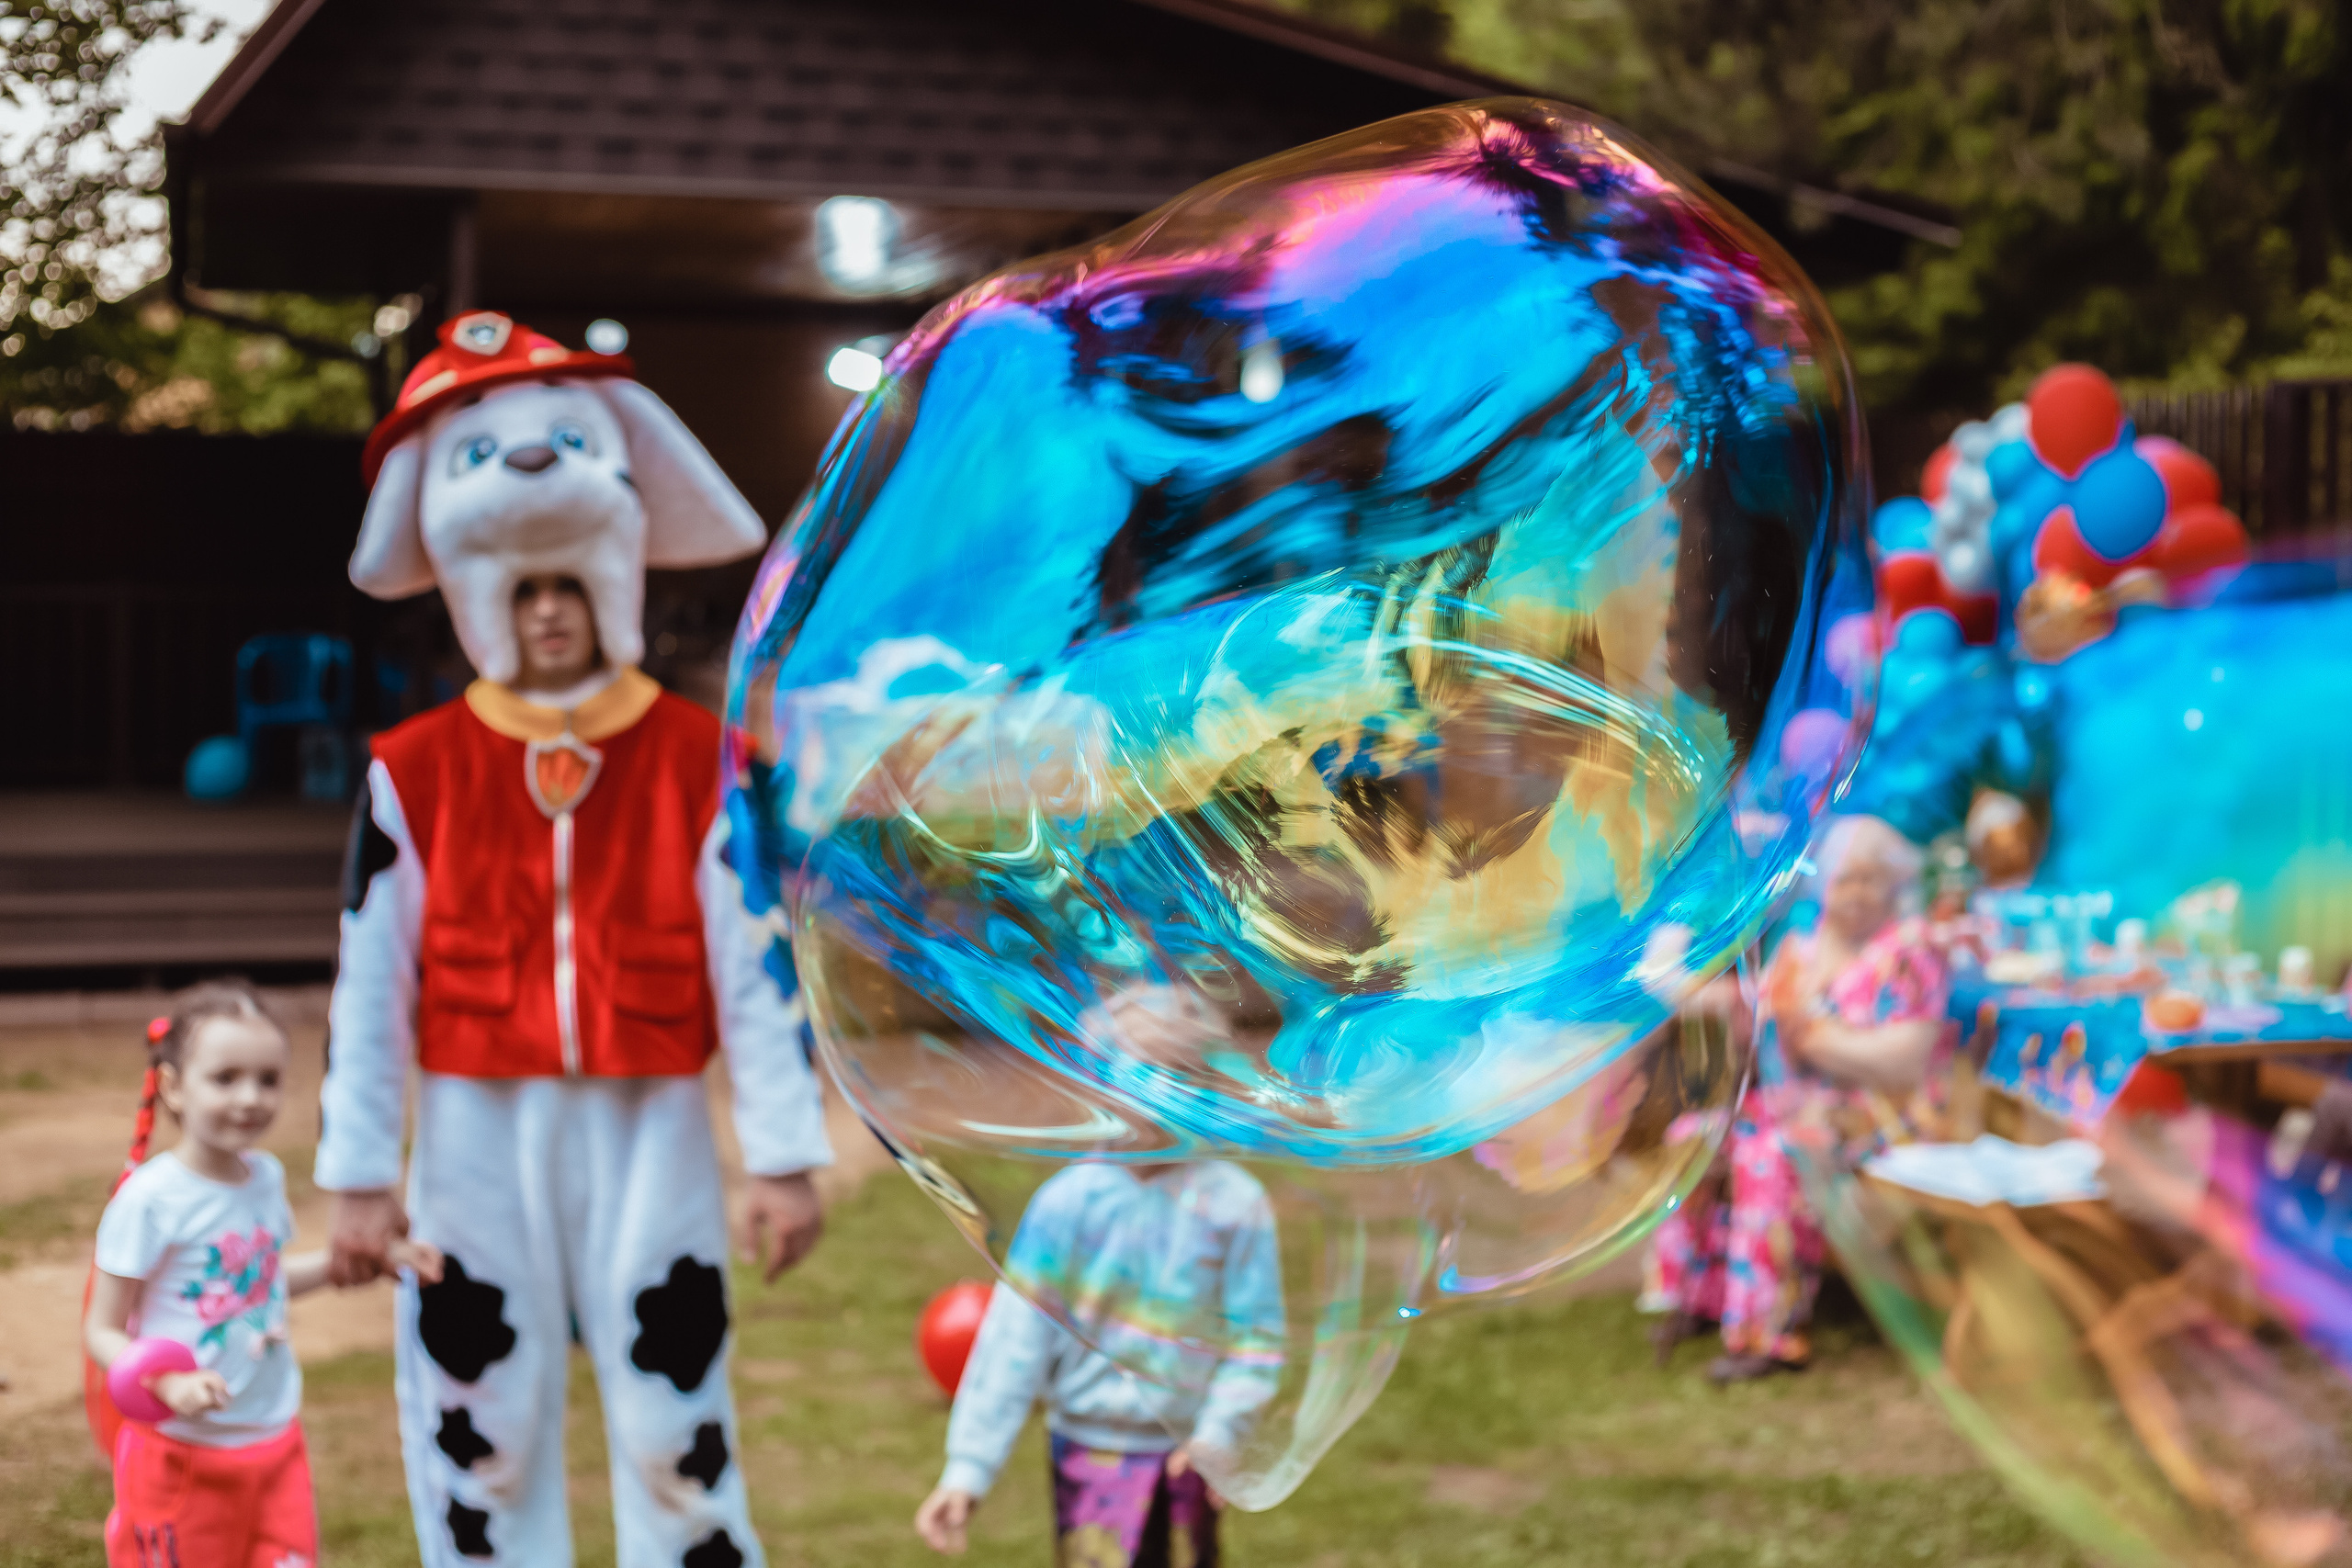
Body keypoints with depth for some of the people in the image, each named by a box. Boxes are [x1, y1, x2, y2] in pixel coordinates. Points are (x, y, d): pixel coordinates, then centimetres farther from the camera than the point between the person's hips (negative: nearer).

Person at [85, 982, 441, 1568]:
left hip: (276, 1440, 6)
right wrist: (168, 1383, -31)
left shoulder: (267, 1177, 2)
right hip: (182, 1453, -5)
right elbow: (101, 1330, -14)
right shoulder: (151, 1198, -18)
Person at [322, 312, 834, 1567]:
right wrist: (358, 1174, -1)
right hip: (478, 1138, 1)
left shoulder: (696, 760, -1)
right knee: (480, 1436, 8)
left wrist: (783, 1156, -5)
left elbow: (757, 966, -2)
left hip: (647, 1133, -1)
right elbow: (369, 983, 1)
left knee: (673, 1425, 2)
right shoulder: (416, 772, 1)